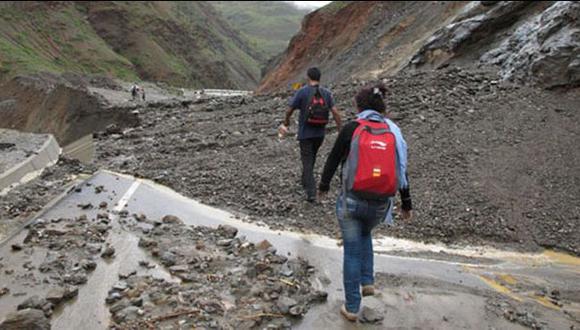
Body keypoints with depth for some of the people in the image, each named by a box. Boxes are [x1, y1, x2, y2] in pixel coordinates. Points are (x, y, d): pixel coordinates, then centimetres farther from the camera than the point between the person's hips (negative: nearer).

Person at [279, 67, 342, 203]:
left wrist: (286, 123, 14)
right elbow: (335, 112, -8)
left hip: (305, 134, -4)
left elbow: (289, 110, -5)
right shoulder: (326, 93, -1)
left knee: (307, 161, 1)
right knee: (311, 159, 24)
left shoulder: (302, 92, -10)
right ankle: (305, 183, 42)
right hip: (320, 134, 4)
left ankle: (311, 193, -6)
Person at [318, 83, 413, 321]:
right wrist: (406, 204, 19)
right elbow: (401, 170, 8)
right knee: (365, 234, 33)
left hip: (351, 201, -3)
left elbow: (333, 159, 0)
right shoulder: (393, 132, 3)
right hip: (380, 204, 3)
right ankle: (367, 282, 28)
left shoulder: (352, 129, -7)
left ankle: (351, 307, 19)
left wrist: (323, 185, 18)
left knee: (352, 251, 10)